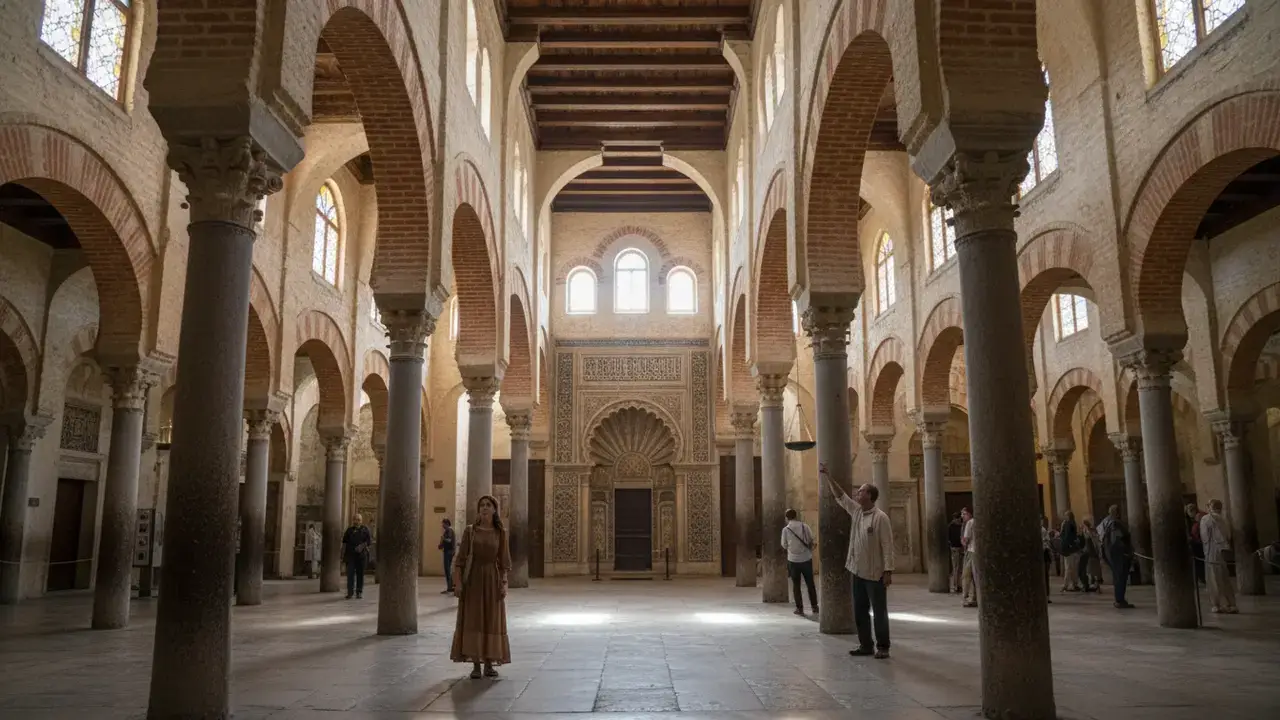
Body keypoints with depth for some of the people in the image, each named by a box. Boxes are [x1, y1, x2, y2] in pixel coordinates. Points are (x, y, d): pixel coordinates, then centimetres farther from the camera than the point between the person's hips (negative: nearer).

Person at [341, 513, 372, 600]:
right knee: (350, 573, -7)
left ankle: (359, 592, 9)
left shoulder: (365, 530, 8)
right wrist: (343, 551, 0)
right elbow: (344, 541, 12)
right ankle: (350, 592, -3)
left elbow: (370, 540, 1)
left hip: (361, 554, -1)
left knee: (360, 573, 2)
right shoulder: (349, 530, 14)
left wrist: (362, 546, -13)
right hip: (350, 554, 1)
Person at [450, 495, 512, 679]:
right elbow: (460, 558, -1)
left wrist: (504, 584, -4)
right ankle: (475, 665, 6)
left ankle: (489, 664, 12)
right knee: (472, 621, -1)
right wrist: (458, 582, -10)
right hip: (472, 579, -1)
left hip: (492, 580, 1)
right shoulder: (469, 530, 1)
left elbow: (503, 561, 4)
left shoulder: (501, 533, 4)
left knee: (492, 621, 3)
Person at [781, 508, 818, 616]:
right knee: (810, 584, 13)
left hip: (793, 560, -1)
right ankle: (814, 606, 16)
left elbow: (784, 546, 0)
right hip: (806, 559, 2)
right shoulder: (805, 526, -2)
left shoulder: (785, 529, -6)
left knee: (796, 585, 9)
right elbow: (811, 541, 1)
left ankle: (799, 608, 9)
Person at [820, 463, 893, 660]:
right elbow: (840, 496, 18)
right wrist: (828, 477, 13)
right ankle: (865, 645, 21)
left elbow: (887, 545, -16)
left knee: (879, 612, 2)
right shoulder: (856, 511, 7)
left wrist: (888, 570, -20)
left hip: (875, 574, -8)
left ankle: (882, 647, 10)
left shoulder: (880, 517, -14)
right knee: (860, 612, 12)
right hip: (858, 572, 8)